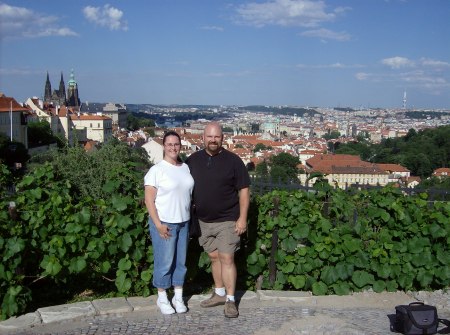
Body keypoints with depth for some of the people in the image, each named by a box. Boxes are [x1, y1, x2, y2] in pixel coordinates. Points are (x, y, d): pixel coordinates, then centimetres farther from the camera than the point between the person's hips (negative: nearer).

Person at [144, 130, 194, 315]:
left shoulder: (185, 168, 8)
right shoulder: (157, 170, -9)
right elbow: (149, 200, -11)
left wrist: (190, 219, 9)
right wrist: (158, 224, -16)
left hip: (183, 222, 5)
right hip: (164, 223, -5)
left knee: (181, 261, 11)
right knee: (164, 261, 1)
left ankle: (178, 297, 23)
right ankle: (162, 298, 17)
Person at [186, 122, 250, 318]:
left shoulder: (233, 161, -8)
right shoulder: (193, 160, 3)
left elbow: (244, 190, -7)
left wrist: (242, 218, -12)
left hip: (227, 220, -4)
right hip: (204, 221, 4)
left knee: (227, 259, -6)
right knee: (214, 257, 14)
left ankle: (230, 300, 4)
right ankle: (219, 294, 28)